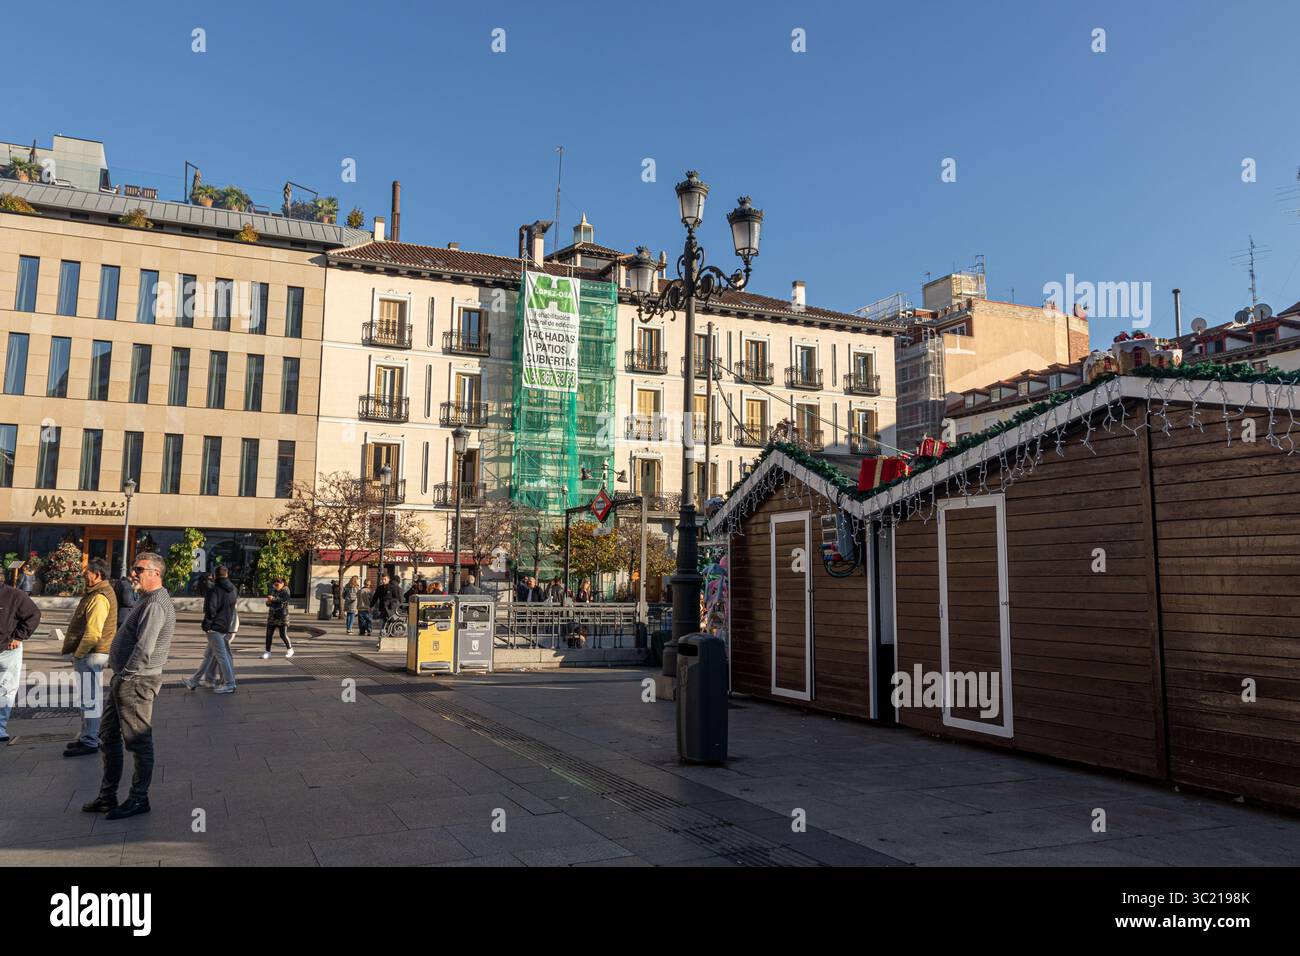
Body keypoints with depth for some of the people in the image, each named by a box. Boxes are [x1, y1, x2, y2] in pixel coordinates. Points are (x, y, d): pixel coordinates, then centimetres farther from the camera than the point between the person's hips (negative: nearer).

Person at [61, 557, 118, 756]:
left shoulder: (99, 598, -20)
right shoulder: (98, 593, 15)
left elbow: (93, 633, -26)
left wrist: (78, 654, -15)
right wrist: (78, 653, 19)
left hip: (90, 655, -11)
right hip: (91, 655, 11)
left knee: (89, 699, -4)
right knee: (89, 697, 18)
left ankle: (89, 742, 2)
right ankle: (87, 736, 29)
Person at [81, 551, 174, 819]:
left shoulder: (155, 605, -19)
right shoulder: (147, 599, 15)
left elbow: (144, 649, -25)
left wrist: (126, 676, -18)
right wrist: (120, 676, 18)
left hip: (136, 682, -11)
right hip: (123, 679, 11)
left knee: (139, 741, 0)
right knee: (108, 737, 17)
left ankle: (139, 799, 11)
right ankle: (107, 797, 27)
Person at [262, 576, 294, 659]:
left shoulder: (286, 591, -3)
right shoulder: (273, 591, 14)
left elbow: (285, 600, -20)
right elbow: (268, 604, 19)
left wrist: (273, 599, -25)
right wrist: (268, 602, -4)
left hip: (282, 616, -6)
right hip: (272, 616, 6)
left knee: (283, 635, -4)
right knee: (268, 634, -2)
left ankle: (290, 650, 15)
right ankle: (267, 652, 2)